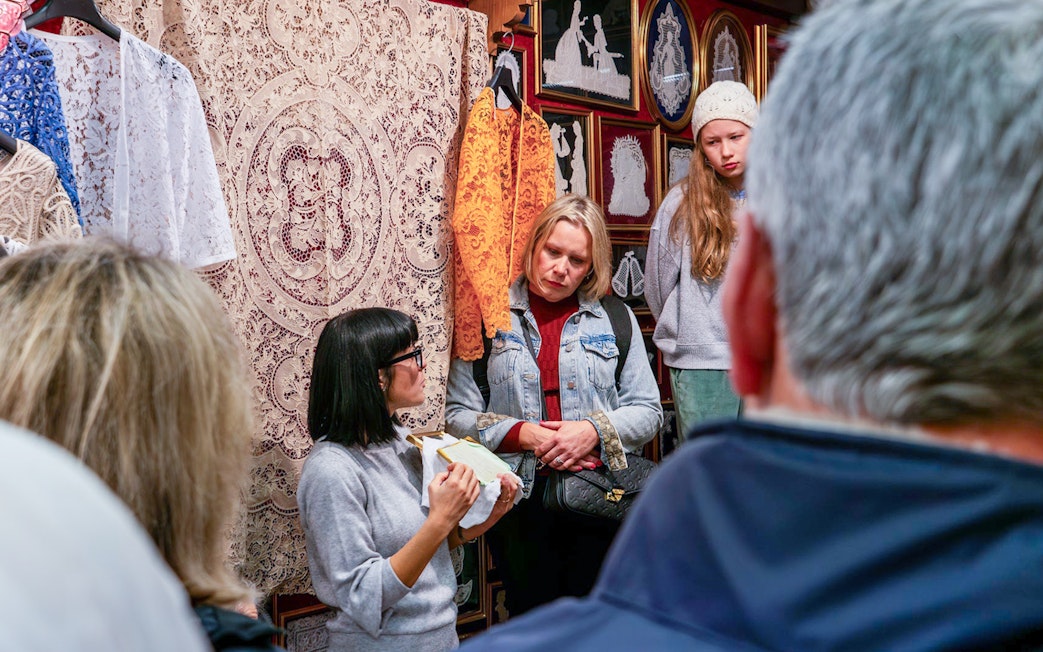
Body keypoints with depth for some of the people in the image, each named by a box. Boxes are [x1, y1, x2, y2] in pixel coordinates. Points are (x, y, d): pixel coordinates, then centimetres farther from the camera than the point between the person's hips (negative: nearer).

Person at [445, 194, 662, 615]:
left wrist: (594, 429, -11)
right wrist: (522, 434, -13)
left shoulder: (615, 319, 8)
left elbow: (647, 411, 6)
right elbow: (458, 414, 0)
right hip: (520, 498, -1)